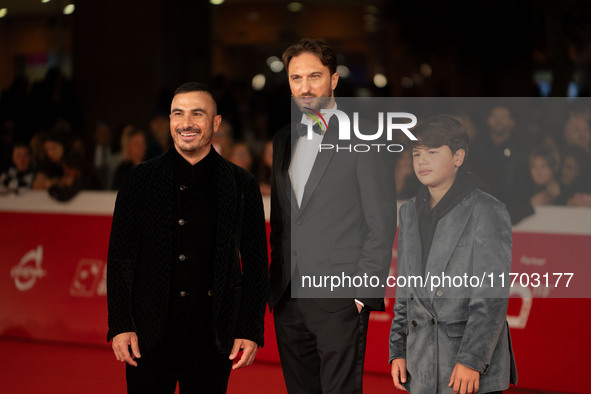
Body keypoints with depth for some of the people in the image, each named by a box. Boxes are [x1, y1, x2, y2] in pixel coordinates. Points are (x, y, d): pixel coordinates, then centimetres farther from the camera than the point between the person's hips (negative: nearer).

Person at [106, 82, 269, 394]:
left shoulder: (241, 186, 3)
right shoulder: (141, 180, 2)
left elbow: (256, 263, 5)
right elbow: (120, 258, 2)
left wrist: (251, 331, -1)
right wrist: (120, 326, -5)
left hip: (215, 336, 1)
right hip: (152, 334, 0)